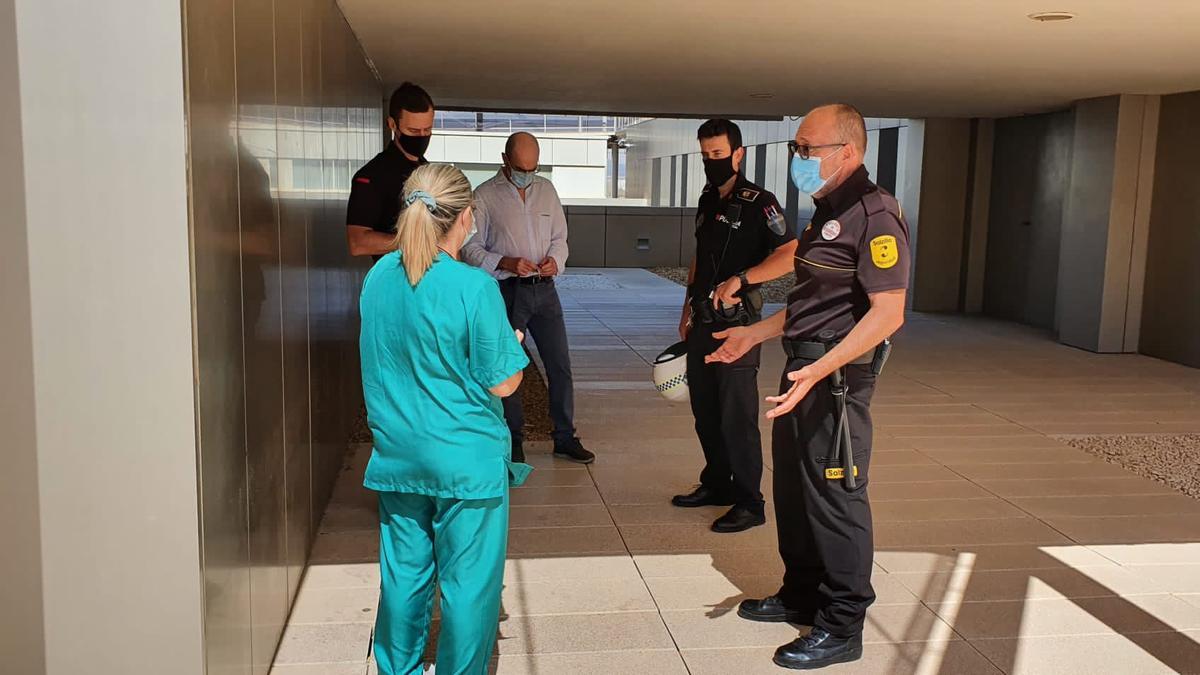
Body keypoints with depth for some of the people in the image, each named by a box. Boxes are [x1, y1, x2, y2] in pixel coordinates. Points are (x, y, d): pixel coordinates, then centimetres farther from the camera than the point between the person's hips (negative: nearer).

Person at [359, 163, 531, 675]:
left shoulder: (378, 277, 0)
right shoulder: (474, 287, -19)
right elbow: (502, 383, -13)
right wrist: (514, 340, 5)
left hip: (396, 454, 6)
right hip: (465, 457, -6)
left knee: (403, 574, 18)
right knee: (468, 583, 8)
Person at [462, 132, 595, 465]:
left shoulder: (546, 189, 9)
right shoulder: (485, 196, -5)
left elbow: (559, 237, 14)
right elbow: (470, 248, -7)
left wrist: (555, 259, -8)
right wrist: (506, 263, -21)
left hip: (544, 289, 4)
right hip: (506, 291, -4)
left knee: (560, 364, 6)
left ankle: (565, 438, 18)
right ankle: (513, 442, 20)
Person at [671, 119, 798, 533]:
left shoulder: (758, 202, -10)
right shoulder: (707, 201, 14)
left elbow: (791, 255, -21)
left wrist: (739, 279, -28)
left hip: (736, 323, -8)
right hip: (703, 322, 8)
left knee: (737, 416, -4)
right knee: (705, 411, 15)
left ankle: (749, 504, 5)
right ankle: (717, 484, 29)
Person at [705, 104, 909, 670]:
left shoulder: (874, 215, -16)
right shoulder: (826, 211, 15)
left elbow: (888, 312, -23)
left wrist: (820, 369, -31)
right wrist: (752, 335, 22)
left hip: (837, 376, -10)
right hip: (803, 368, 10)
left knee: (836, 497, -1)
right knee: (793, 488, 17)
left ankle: (841, 628, 12)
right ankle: (801, 595, 33)